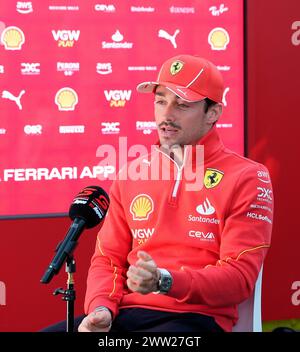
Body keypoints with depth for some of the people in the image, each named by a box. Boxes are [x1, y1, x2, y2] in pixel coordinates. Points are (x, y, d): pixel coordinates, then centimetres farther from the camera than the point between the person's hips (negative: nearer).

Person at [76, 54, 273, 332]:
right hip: (127, 314, 5)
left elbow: (240, 276, -7)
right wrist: (101, 308, -5)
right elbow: (107, 258, 17)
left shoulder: (247, 179, 1)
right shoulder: (131, 174, 16)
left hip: (197, 317, -5)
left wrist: (165, 281, -22)